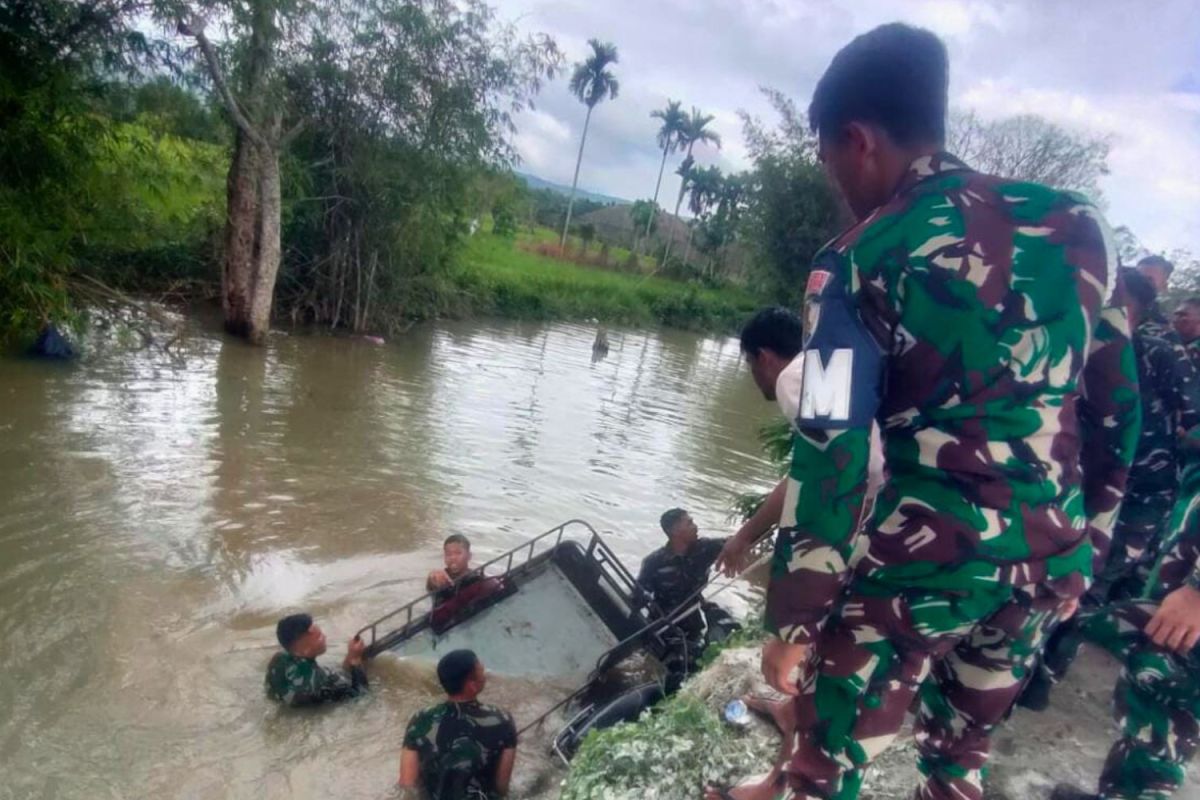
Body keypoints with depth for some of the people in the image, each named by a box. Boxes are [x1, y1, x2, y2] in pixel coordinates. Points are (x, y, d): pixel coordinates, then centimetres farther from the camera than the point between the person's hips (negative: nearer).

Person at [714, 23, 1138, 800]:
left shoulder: (861, 262, -11)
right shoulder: (1077, 223, 5)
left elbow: (830, 458, -15)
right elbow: (1119, 411, 11)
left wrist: (792, 622, -7)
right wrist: (1083, 553, 21)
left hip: (925, 558, -6)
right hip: (1051, 562, 6)